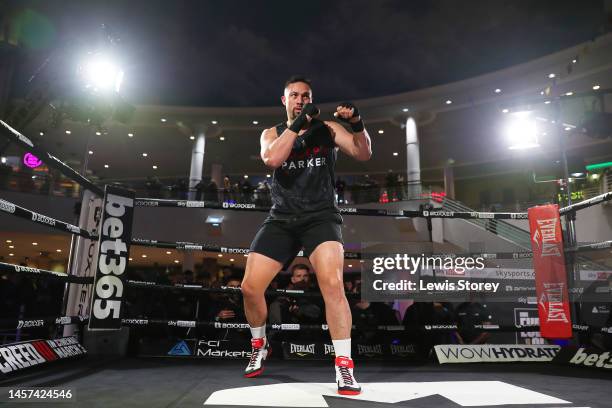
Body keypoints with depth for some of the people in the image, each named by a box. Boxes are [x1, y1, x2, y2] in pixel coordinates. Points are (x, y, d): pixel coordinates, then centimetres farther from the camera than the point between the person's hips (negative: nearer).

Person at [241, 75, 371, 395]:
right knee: (250, 288, -4)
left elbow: (364, 154, -2)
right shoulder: (272, 133, 11)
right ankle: (259, 347, 25)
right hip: (281, 219, 2)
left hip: (320, 217, -2)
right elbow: (271, 159, -12)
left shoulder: (328, 129, 9)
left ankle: (344, 368, -12)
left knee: (332, 284, -25)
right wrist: (298, 124, -17)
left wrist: (357, 124, -20)